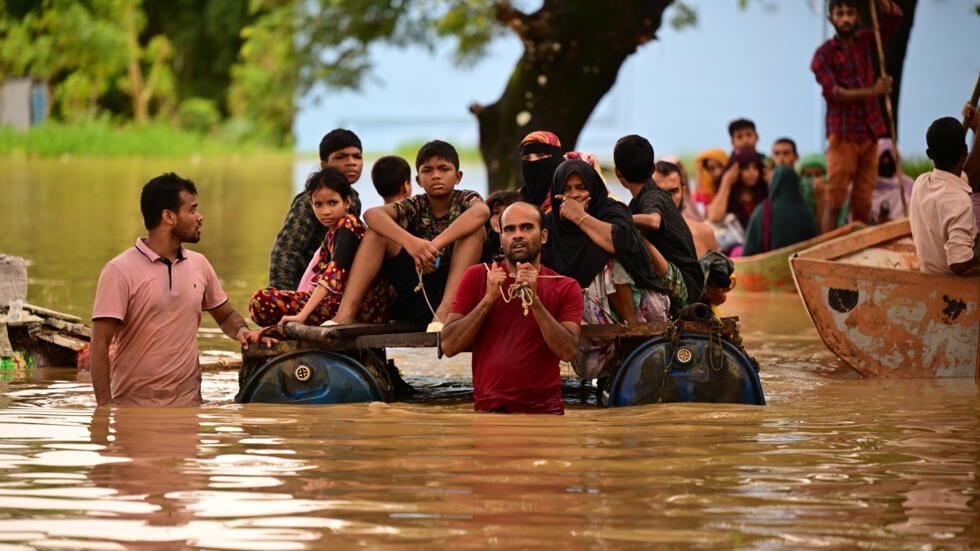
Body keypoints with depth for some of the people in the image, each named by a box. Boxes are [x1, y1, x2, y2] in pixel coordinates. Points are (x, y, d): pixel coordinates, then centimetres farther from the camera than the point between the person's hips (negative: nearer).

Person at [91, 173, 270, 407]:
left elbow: (226, 315, 25)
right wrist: (105, 406, -18)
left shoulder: (199, 265, 10)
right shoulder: (119, 271, -7)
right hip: (133, 406, -4)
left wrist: (241, 331, 1)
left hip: (188, 404, 4)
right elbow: (100, 344, -10)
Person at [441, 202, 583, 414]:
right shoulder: (477, 277, 9)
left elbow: (568, 351, -7)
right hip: (489, 410, -1)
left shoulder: (565, 287, 8)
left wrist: (534, 300, -13)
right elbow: (449, 346, 1)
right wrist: (489, 299, -7)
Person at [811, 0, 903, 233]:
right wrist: (872, 91, -20)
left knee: (863, 202, 3)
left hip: (869, 133, 4)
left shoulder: (865, 42, 11)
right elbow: (833, 92, -12)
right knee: (835, 201, -8)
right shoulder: (824, 54, -2)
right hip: (843, 134, -4)